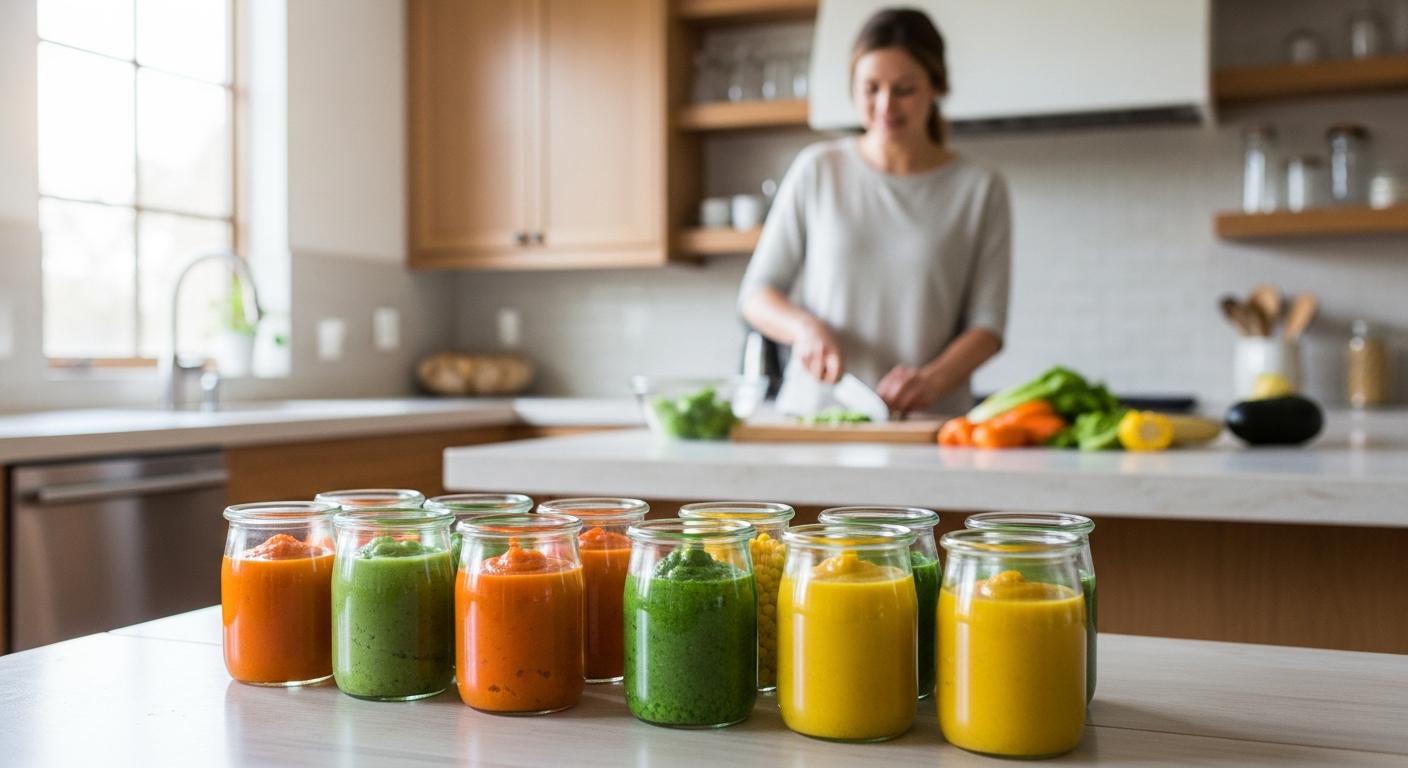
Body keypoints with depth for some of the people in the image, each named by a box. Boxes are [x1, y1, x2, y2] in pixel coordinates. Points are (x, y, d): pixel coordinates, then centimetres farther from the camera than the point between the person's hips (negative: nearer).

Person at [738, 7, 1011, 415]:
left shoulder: (979, 189, 6)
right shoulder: (817, 171, 8)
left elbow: (987, 326, 4)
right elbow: (756, 295, 11)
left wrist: (932, 381, -15)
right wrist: (806, 327, -10)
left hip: (928, 423, 0)